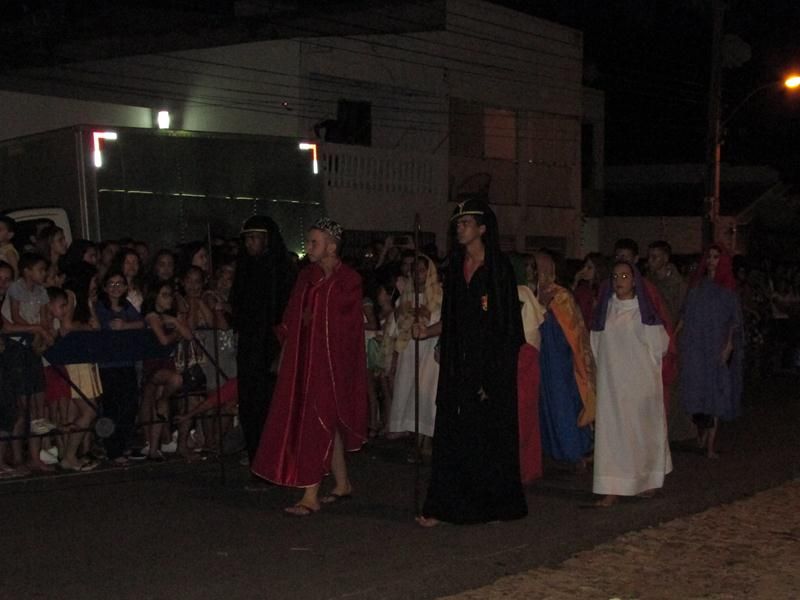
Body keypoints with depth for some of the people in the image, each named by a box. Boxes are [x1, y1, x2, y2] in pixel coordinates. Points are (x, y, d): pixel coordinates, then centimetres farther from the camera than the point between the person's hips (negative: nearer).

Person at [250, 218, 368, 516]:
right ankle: (342, 484, 24)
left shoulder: (349, 281, -9)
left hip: (330, 362, -6)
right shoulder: (306, 276, 8)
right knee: (327, 424, 12)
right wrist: (284, 356, 8)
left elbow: (347, 326, -7)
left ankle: (311, 496, -5)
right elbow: (291, 320, 11)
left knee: (317, 424, -7)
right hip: (304, 360, 6)